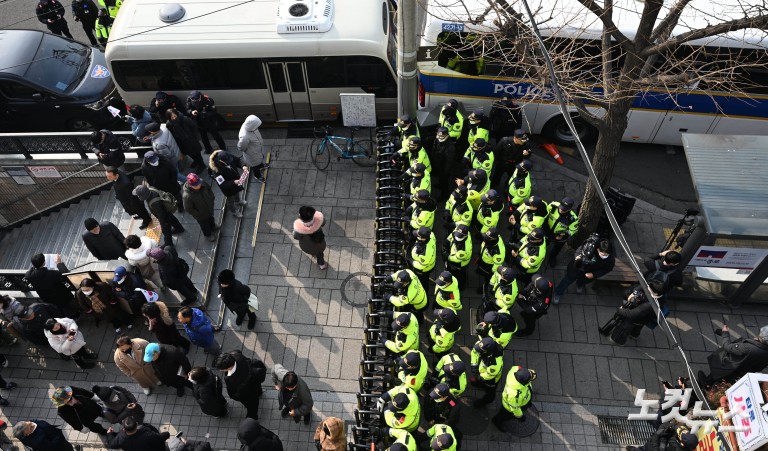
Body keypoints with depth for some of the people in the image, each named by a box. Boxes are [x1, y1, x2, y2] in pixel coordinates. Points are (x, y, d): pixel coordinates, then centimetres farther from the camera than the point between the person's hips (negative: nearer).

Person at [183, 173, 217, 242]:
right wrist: (198, 215, -18)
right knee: (205, 224, 26)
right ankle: (208, 234, 57)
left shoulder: (202, 182, -29)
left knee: (211, 218, 36)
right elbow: (188, 208, -25)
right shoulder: (187, 196, -42)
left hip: (209, 207, 5)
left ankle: (212, 226, 69)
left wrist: (211, 199, -1)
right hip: (201, 215, -5)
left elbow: (209, 189, -4)